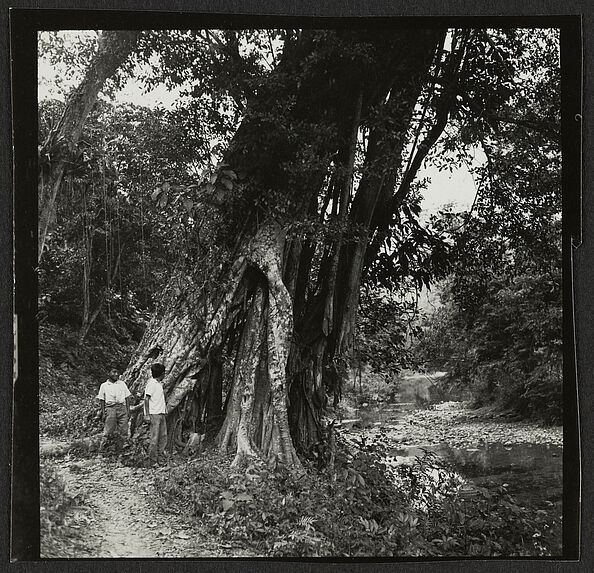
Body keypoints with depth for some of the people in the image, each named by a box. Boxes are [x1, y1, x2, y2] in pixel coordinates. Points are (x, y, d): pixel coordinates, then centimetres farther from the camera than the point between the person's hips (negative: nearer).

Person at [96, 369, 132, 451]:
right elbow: (101, 400, 9)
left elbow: (127, 397, 13)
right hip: (110, 408, -2)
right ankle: (101, 447, 0)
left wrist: (128, 410, 5)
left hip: (122, 407, 2)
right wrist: (103, 413, 1)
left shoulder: (122, 383, 14)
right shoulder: (104, 385, 9)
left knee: (123, 430, 0)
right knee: (108, 430, -6)